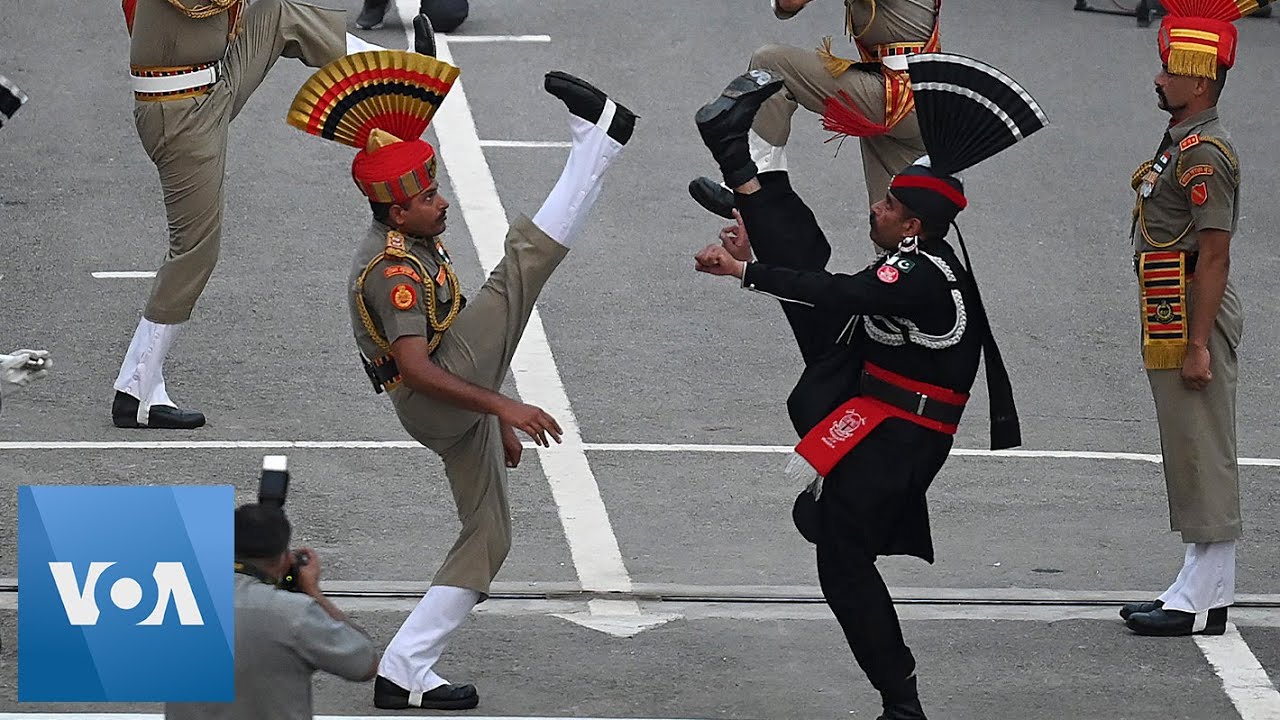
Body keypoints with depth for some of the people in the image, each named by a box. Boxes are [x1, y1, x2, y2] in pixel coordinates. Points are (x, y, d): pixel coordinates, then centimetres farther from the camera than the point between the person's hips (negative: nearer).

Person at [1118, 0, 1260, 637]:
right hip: (1170, 322, 11)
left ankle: (1204, 604, -5)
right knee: (1190, 456, 14)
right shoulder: (1180, 143, 14)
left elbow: (1214, 254, -21)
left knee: (1203, 457, -7)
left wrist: (1198, 345, -22)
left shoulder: (1205, 155, -17)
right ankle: (1201, 587, 21)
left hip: (1195, 319, -11)